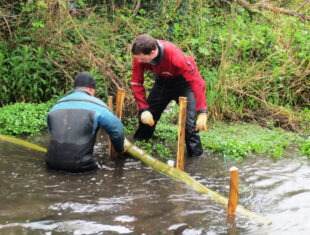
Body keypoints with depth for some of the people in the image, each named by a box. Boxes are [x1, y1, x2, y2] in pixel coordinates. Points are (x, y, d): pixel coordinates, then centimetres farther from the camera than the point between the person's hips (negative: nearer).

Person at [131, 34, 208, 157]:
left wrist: (202, 113, -44)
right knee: (146, 117, 6)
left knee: (189, 122, -17)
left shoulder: (175, 56, -40)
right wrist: (143, 109, -24)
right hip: (162, 81, 5)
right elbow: (136, 83, -15)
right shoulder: (140, 55, -26)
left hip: (183, 81, -5)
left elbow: (197, 81, -39)